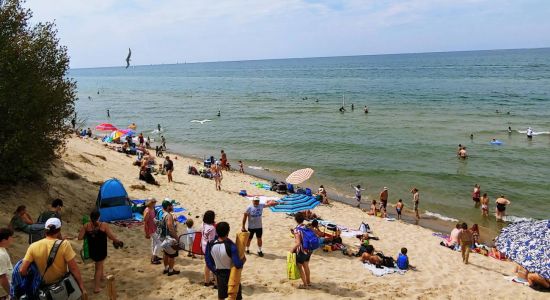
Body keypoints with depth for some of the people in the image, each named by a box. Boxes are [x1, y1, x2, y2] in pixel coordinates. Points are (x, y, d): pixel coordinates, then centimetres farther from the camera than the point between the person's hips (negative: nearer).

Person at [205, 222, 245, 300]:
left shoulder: (211, 245, -14)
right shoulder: (231, 246, -29)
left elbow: (208, 262, -3)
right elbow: (238, 265, -28)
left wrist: (216, 272, 11)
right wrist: (243, 260, -8)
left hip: (220, 274, 4)